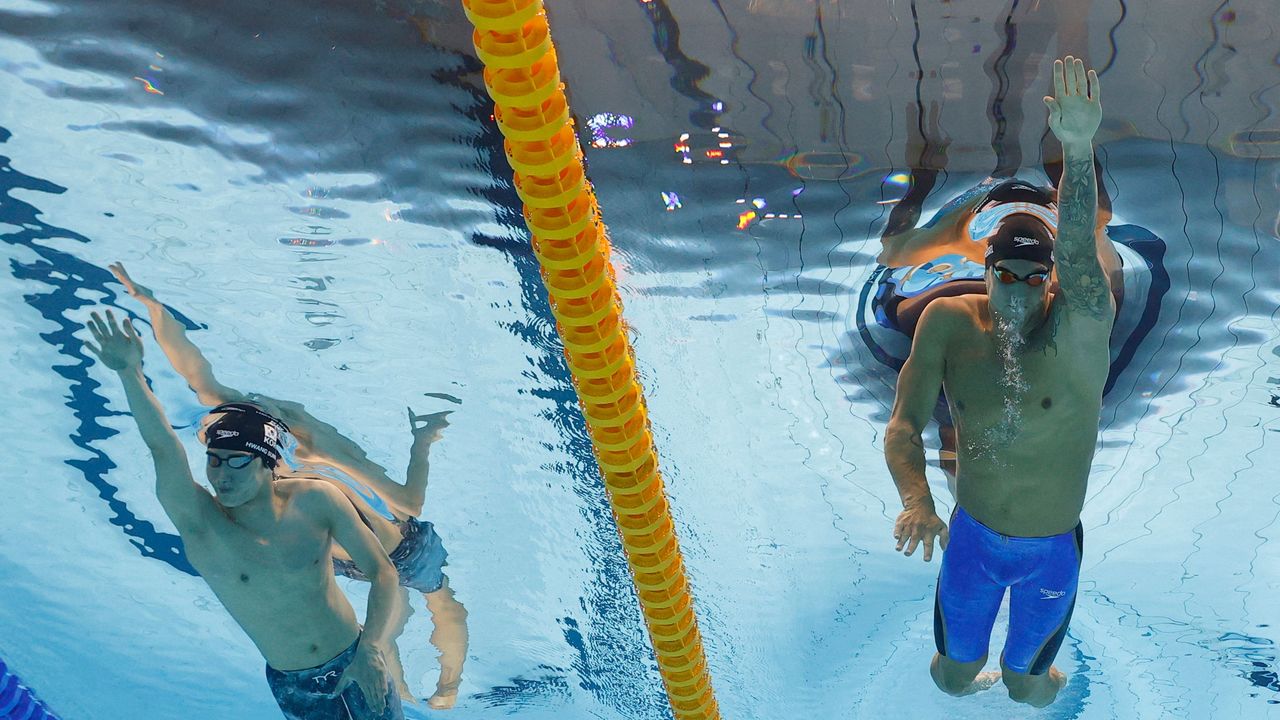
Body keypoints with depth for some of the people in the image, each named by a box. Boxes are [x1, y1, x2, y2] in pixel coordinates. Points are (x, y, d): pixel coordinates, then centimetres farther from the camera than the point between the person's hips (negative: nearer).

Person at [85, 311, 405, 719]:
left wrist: (373, 648, -23)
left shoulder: (315, 501, -15)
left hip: (356, 665, 0)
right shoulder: (199, 523, -17)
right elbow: (162, 448, -35)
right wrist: (129, 373, -51)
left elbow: (382, 571, -9)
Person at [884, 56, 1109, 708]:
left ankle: (1032, 673, 59)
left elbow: (1078, 251, -43)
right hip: (969, 538, 2)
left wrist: (1079, 150, -60)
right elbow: (904, 423, -15)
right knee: (953, 672, 23)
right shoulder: (949, 322, -15)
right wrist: (916, 499, -34)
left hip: (1052, 552, -1)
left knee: (1026, 680, 22)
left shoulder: (1077, 329, -22)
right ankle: (975, 675, 59)